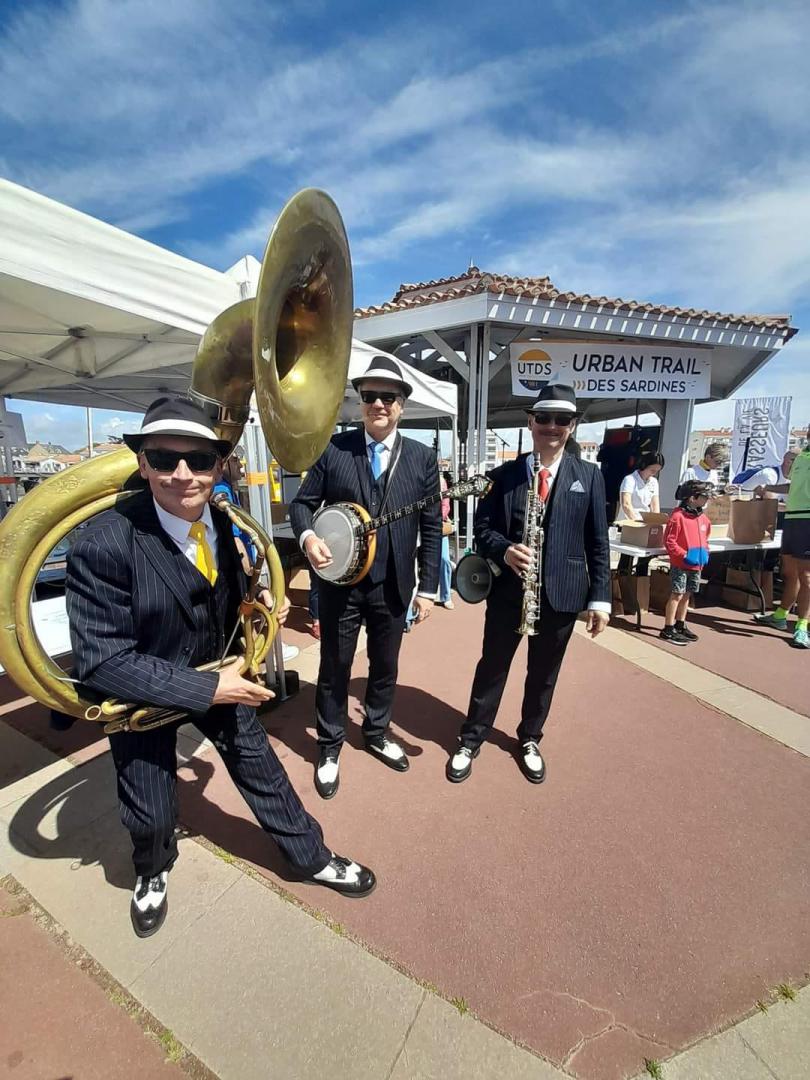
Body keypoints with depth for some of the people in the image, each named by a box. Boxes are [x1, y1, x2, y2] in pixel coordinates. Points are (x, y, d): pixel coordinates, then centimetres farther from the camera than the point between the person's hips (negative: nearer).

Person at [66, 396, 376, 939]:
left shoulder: (223, 524, -13)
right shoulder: (105, 544, -30)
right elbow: (102, 663, -27)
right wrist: (206, 689, -29)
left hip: (218, 673, 4)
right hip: (141, 692, -3)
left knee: (263, 768, 15)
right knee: (151, 812, 13)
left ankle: (313, 857, 40)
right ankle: (153, 872, 52)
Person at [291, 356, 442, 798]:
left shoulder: (422, 458, -1)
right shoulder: (332, 448, -3)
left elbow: (431, 528, -1)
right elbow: (302, 503, 3)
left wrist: (427, 587, -3)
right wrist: (308, 536, -19)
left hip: (393, 585, 2)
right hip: (339, 582, -1)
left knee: (385, 666, 18)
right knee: (334, 668, 13)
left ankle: (376, 732, 44)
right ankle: (330, 745, 36)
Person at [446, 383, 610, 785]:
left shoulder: (589, 476, 3)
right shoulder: (504, 474, 1)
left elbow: (598, 543, 2)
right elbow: (483, 527, -1)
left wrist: (600, 597, -2)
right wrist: (504, 551, -22)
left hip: (562, 593, 1)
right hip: (508, 590, -1)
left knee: (543, 674, 17)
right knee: (492, 667, 12)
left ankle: (529, 740, 41)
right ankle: (470, 740, 31)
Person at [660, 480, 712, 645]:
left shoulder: (704, 518, 8)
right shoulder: (678, 516, -15)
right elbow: (669, 541, -16)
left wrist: (705, 553, 7)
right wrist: (684, 555, -19)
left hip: (697, 565, 8)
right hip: (680, 564, -7)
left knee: (686, 595, 16)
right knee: (677, 595, -5)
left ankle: (680, 625, 28)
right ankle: (668, 630, 1)